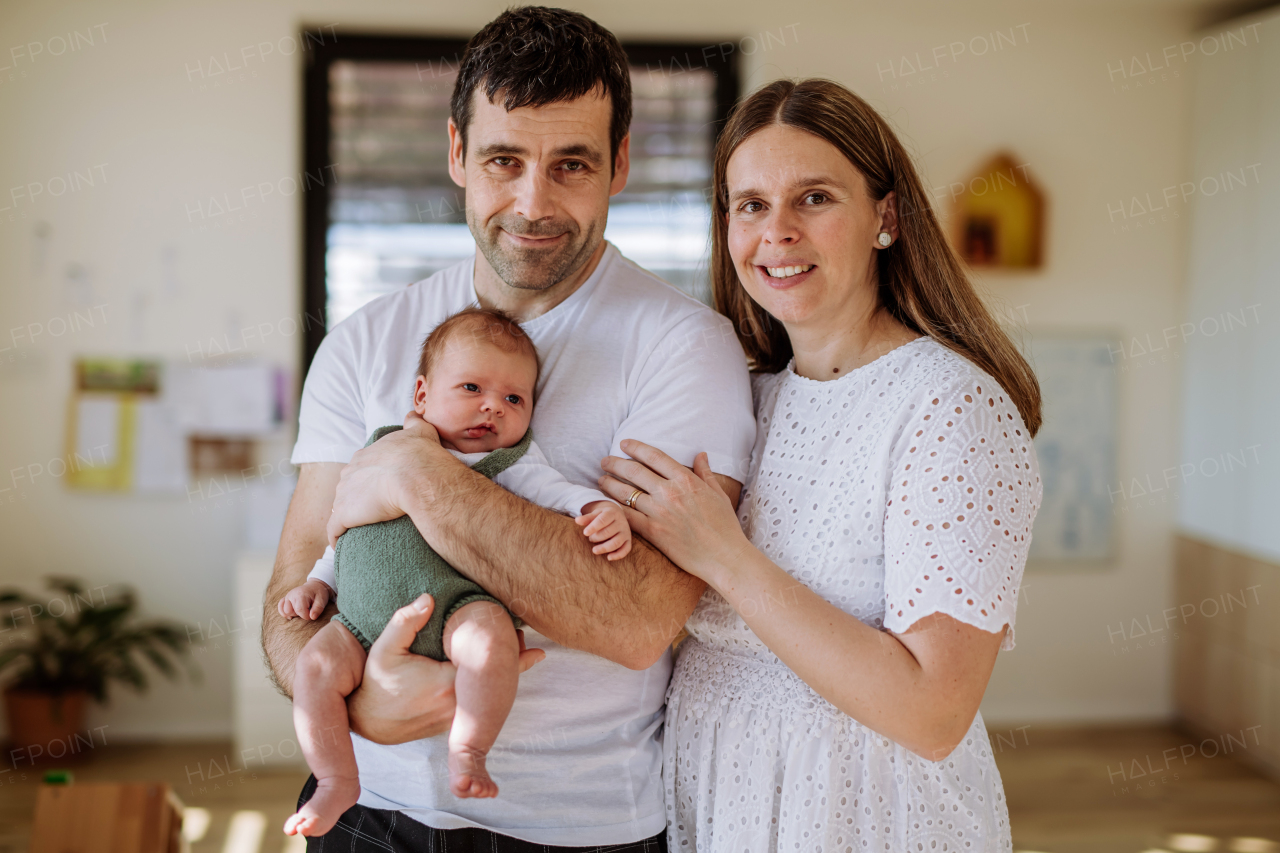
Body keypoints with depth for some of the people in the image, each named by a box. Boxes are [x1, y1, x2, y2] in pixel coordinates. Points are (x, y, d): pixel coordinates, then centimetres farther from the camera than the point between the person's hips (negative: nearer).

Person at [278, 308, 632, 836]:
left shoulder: (510, 461, 12)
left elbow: (559, 493, 1)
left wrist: (602, 511, -19)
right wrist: (318, 581, 23)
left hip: (451, 602, -3)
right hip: (365, 617, 4)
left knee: (491, 634, -34)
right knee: (317, 664, -17)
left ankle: (467, 752, -20)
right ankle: (338, 782, -1)